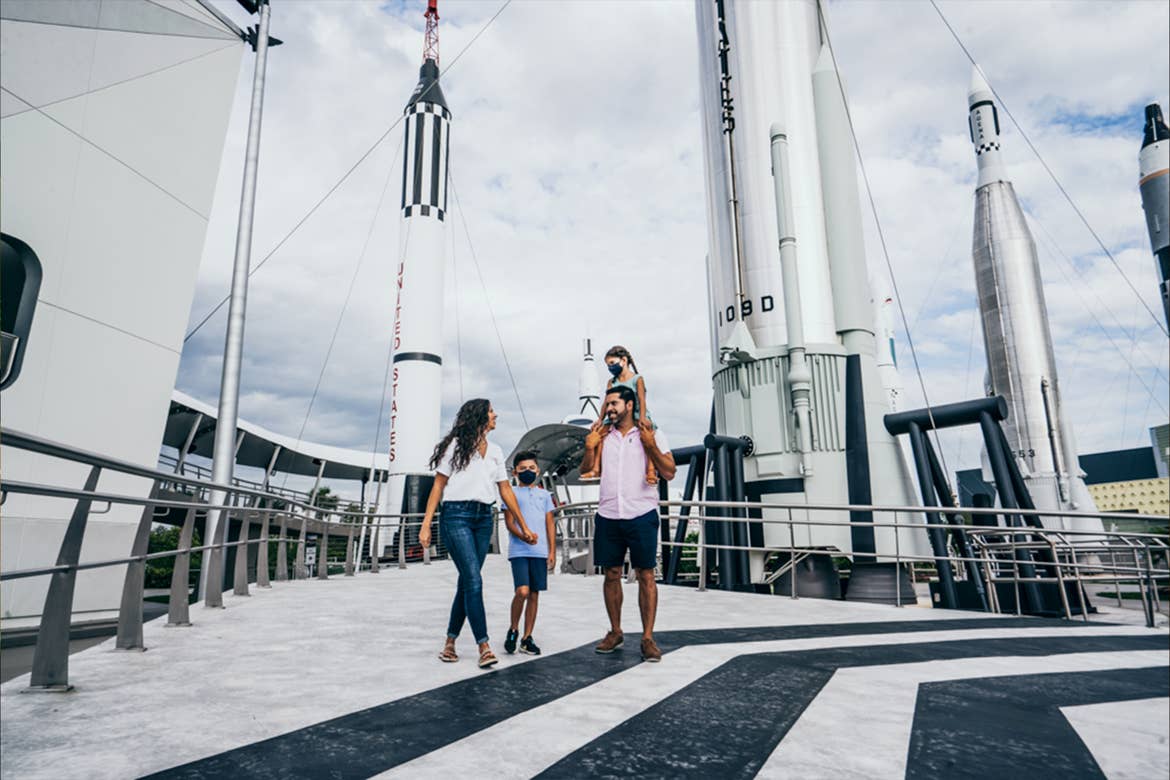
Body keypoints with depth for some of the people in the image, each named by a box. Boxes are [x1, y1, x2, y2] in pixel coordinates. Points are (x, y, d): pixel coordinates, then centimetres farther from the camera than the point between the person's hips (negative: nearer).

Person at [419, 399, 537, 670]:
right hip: (456, 516, -5)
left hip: (484, 518, 5)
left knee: (467, 582, 6)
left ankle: (450, 642, 18)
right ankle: (484, 646, -10)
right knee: (474, 580, -13)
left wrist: (523, 526, 15)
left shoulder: (495, 451, 15)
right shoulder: (456, 445, 1)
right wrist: (426, 524, -8)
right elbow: (438, 486, -1)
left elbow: (506, 490, 16)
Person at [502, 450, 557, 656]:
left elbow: (550, 524, 14)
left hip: (540, 552, 4)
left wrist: (552, 551, 7)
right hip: (519, 551, -4)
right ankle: (513, 630, 8)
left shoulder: (544, 494, 14)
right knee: (522, 591, -16)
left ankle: (527, 638, 17)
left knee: (534, 594, 6)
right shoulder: (512, 494, 5)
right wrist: (524, 536, -20)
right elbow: (509, 522, -1)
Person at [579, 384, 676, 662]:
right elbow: (586, 470, 9)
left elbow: (669, 473, -4)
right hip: (608, 516, 3)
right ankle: (615, 632, 21)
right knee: (611, 574, 8)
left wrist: (651, 446, -16)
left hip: (641, 515, -3)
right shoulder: (602, 435, 11)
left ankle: (648, 637, 7)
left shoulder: (652, 435, 1)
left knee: (646, 575, -1)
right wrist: (589, 447, -8)